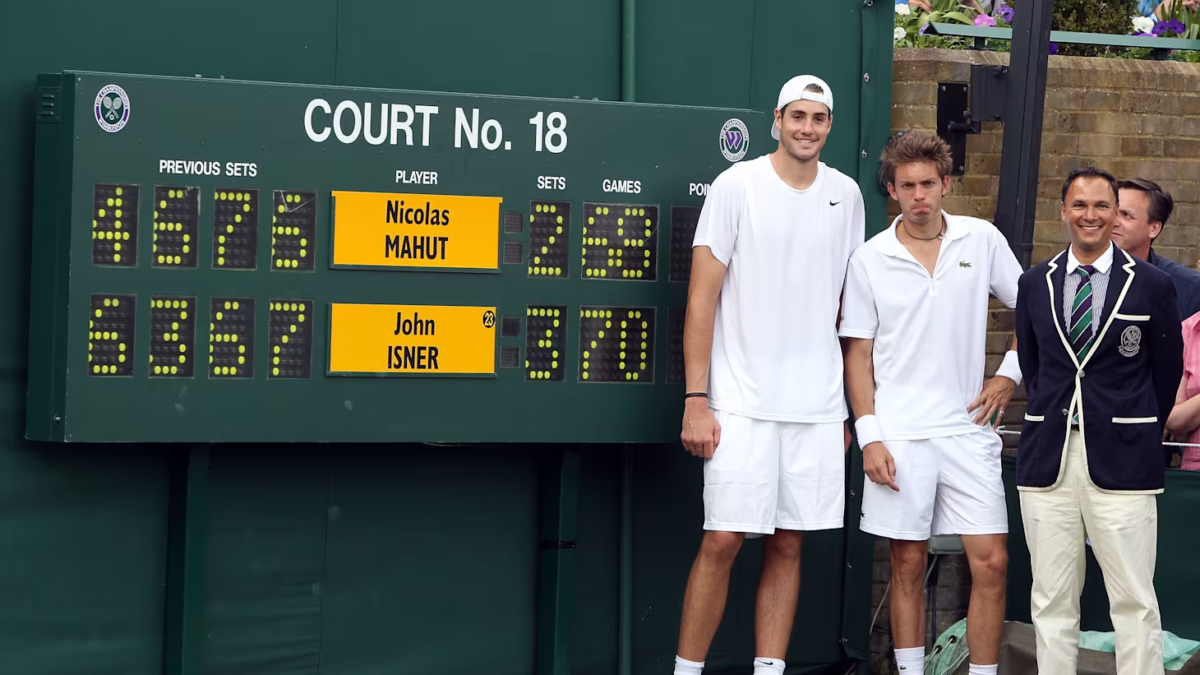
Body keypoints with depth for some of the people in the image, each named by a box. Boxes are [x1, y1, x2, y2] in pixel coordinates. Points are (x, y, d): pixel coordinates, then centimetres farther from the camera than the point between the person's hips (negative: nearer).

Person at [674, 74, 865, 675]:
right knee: (722, 540, -6)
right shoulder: (738, 185, -2)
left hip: (818, 409, 4)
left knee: (788, 543, 6)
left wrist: (847, 406, 14)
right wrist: (696, 399, -10)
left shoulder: (845, 194, 10)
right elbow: (703, 295, -4)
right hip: (743, 401, -4)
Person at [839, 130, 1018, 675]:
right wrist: (869, 436, -4)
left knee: (990, 562, -5)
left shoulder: (982, 240, 3)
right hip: (899, 435, -1)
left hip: (967, 428, 1)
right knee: (908, 564, 5)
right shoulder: (870, 259, 2)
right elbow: (858, 352, 3)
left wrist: (1010, 373, 4)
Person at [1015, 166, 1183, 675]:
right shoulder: (1035, 284, 10)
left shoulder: (1153, 285, 1)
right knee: (1051, 600, 6)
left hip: (1120, 461, -3)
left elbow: (1167, 372, 8)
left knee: (1134, 602, -4)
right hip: (1048, 460, 3)